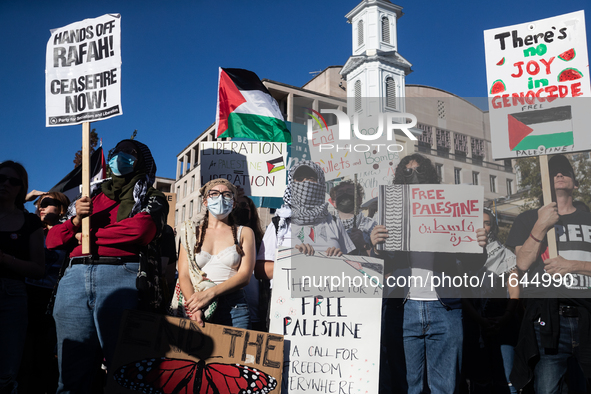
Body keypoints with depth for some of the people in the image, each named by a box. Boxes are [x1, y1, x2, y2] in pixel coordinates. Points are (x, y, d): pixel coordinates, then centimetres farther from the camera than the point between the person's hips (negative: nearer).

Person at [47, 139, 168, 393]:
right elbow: (52, 239, 24)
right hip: (75, 276, 4)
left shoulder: (152, 199, 14)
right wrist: (75, 221, 3)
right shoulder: (93, 197, 27)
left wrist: (89, 236, 3)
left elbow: (141, 229, -9)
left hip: (122, 276, -4)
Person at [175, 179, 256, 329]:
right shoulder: (192, 232, 16)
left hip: (233, 307, 0)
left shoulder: (244, 233, 13)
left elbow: (245, 275, 1)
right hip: (193, 305, 1)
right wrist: (194, 309, -12)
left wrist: (210, 293, -13)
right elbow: (183, 275, 6)